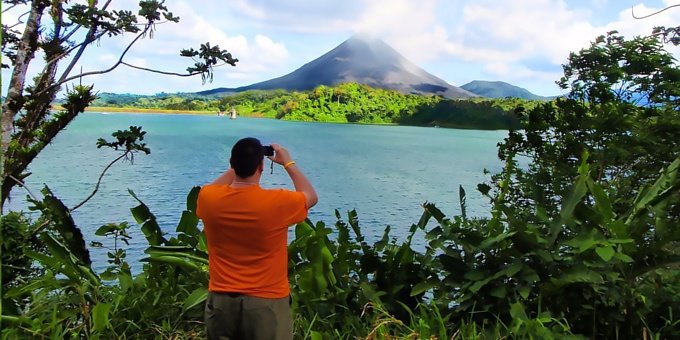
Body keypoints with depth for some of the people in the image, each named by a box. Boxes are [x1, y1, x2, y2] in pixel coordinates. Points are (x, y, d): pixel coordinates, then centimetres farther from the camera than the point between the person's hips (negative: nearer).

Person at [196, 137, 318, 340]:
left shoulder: (208, 198, -10)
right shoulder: (277, 202, -18)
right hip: (267, 303, -3)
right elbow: (311, 196, 3)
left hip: (220, 302, 3)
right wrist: (288, 163, 12)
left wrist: (239, 164, 16)